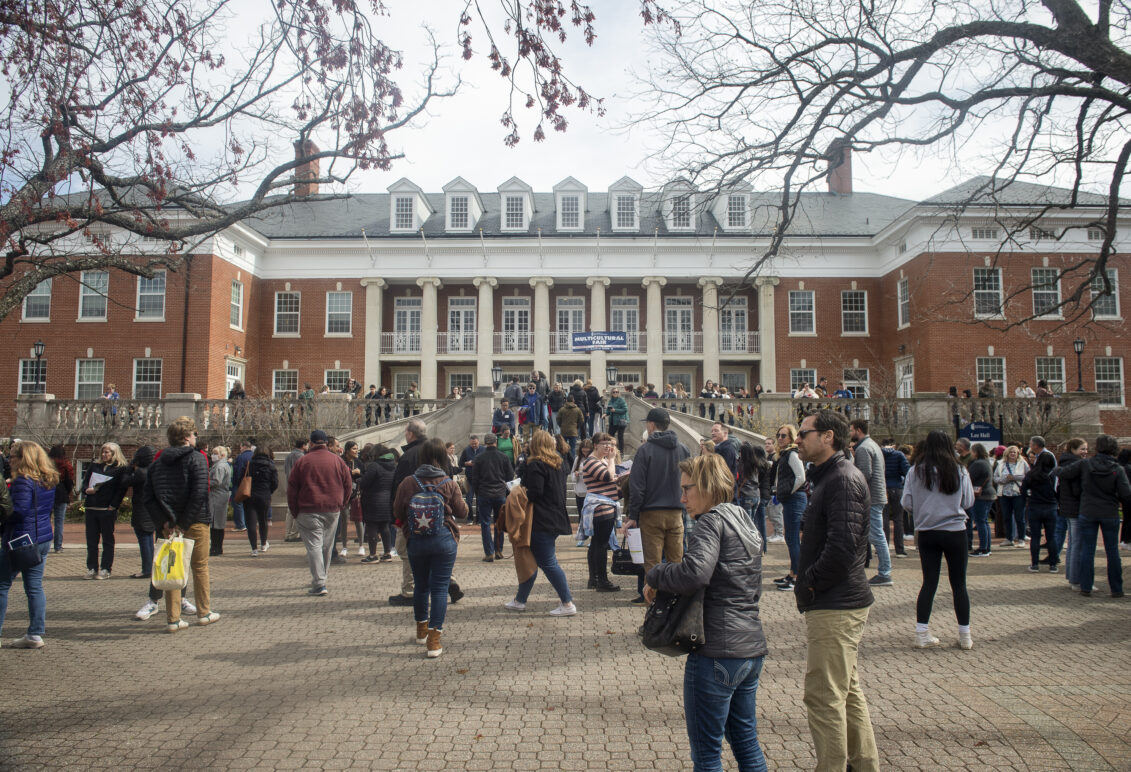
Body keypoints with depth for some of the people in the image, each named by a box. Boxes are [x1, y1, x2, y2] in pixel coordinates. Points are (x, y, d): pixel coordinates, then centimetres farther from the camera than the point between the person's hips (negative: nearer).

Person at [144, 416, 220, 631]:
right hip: (195, 523, -4)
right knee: (200, 567, 10)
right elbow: (199, 493, -20)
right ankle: (204, 613, 20)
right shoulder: (196, 458, -9)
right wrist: (185, 522, -16)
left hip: (170, 524, 4)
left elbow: (149, 497, 1)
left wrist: (163, 522, -5)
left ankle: (173, 619, 8)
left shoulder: (157, 462, 9)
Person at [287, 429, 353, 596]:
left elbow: (292, 488, 0)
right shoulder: (337, 460, 3)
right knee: (327, 546, 16)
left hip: (309, 511, -3)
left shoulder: (302, 462, -2)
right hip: (332, 510, 3)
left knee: (314, 546, -4)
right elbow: (348, 484, 5)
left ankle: (319, 584, -12)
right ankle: (320, 578, 29)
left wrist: (295, 510, 9)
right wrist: (341, 504, 15)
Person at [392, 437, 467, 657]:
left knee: (421, 586, 18)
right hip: (444, 540, -2)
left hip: (415, 541, 2)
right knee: (440, 588, 2)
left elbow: (397, 512, 0)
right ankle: (434, 640, -1)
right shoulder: (449, 484, -9)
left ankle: (422, 630, 36)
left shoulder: (408, 483, -7)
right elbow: (462, 512, 0)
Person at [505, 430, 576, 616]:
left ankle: (567, 604, -4)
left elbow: (534, 493, -21)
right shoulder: (559, 464, 12)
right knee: (531, 559, 18)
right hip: (556, 517, 9)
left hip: (541, 522, -9)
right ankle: (520, 600, 28)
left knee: (548, 562, -5)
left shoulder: (535, 465, -14)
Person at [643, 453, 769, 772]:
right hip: (752, 649, 9)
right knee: (746, 741, 20)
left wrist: (654, 576, -11)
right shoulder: (743, 521, 16)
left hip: (717, 652, -9)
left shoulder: (712, 522, -12)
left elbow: (695, 573, -29)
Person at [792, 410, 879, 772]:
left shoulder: (843, 479, -17)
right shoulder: (828, 477, 15)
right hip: (841, 602, 11)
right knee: (848, 691, 19)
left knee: (824, 696, -3)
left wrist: (808, 583, -15)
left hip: (835, 607, -11)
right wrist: (807, 582, 9)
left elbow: (843, 546, -27)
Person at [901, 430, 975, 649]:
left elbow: (907, 503, -3)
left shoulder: (915, 471, -3)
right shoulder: (960, 471, -4)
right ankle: (965, 636, 15)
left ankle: (922, 633, 8)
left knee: (929, 583, 8)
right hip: (955, 531, -1)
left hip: (926, 533, 1)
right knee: (959, 584, 9)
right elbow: (969, 502, 2)